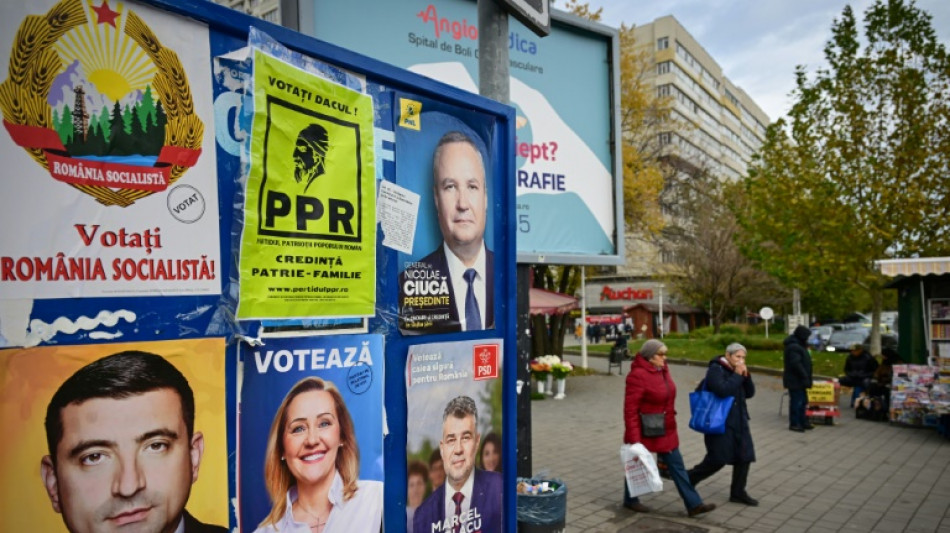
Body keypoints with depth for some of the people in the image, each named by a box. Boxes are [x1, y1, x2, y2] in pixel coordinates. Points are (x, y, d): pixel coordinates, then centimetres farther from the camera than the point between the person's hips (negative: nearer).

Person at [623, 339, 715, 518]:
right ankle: (630, 500, 32)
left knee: (677, 466, 10)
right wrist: (634, 439, -24)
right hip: (645, 432, -8)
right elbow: (630, 410, -24)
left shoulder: (662, 370, 3)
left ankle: (694, 504, 17)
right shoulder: (638, 375, -24)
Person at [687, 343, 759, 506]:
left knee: (744, 457, 7)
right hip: (720, 423, -8)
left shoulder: (737, 371, 12)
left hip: (739, 422, 8)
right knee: (717, 460, -5)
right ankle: (689, 479, 14)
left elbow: (749, 393, 10)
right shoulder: (715, 369, -13)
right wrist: (738, 375, -19)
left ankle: (738, 493, 20)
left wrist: (746, 376, -5)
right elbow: (722, 390, -28)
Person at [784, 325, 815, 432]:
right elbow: (796, 364, -27)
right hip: (795, 380, -11)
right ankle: (794, 424, 3)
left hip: (799, 380, 11)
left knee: (802, 401, 17)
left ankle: (802, 421, 27)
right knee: (796, 401, -5)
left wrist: (806, 377, 15)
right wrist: (805, 377, -22)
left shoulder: (798, 345, 15)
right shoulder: (794, 347, -20)